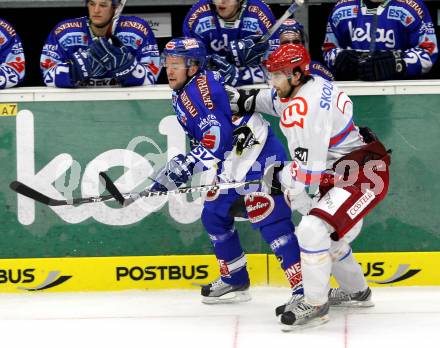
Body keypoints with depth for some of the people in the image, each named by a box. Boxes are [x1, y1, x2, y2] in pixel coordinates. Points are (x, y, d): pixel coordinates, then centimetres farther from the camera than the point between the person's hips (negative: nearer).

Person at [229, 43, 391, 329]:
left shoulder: (304, 112, -27)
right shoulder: (312, 84, 1)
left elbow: (307, 174, -25)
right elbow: (275, 100, 27)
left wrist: (281, 176, -8)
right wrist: (242, 100, 21)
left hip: (363, 177, -11)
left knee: (312, 230, -22)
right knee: (329, 236, 24)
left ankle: (315, 305, -10)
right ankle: (356, 292, 45)